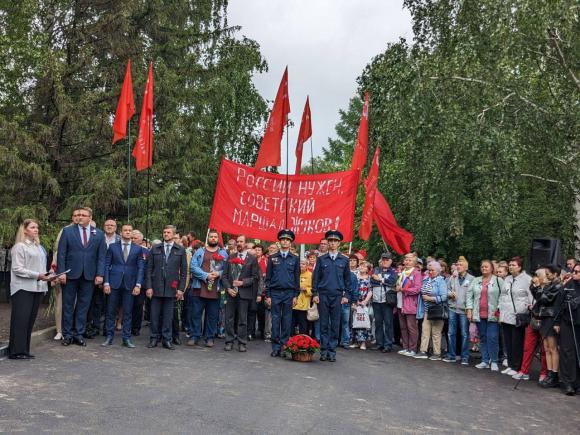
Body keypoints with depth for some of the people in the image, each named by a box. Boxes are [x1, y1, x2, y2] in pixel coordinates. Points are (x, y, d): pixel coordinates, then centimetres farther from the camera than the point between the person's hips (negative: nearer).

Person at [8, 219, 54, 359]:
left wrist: (47, 276, 0)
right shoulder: (19, 247, -5)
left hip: (37, 288, 6)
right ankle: (16, 351, 2)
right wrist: (37, 275, -17)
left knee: (30, 320, 8)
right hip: (23, 289, -6)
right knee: (20, 320, -4)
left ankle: (24, 350, 15)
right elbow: (17, 269, -11)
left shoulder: (39, 247, 14)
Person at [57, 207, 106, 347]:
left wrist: (99, 274, -4)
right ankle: (67, 334, 16)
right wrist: (61, 272, -8)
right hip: (71, 274, -1)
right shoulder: (67, 231, 2)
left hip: (89, 275, 1)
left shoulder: (99, 234, 6)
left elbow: (101, 256, 4)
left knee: (83, 305, 6)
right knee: (68, 305, 6)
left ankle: (79, 334, 15)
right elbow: (61, 253, 0)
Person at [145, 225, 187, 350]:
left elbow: (183, 271, 4)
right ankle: (154, 338, 17)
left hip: (171, 288, -1)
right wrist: (148, 286, -3)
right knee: (155, 314, 4)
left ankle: (167, 339, 14)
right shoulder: (155, 249, 7)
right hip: (156, 287, 1)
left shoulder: (180, 250, 4)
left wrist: (181, 288, -2)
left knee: (168, 315, 5)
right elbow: (149, 269, 5)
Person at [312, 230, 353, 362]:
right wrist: (315, 294, -2)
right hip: (323, 295, 0)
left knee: (335, 325, 3)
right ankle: (323, 351, 9)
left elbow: (347, 279, 8)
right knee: (324, 324, 4)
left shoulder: (344, 260, 6)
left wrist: (347, 295, 1)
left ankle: (332, 351, 10)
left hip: (337, 296, 0)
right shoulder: (321, 259, 6)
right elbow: (316, 277, 5)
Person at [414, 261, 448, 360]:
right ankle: (423, 351, 12)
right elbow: (422, 292, 21)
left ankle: (437, 354, 11)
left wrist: (429, 298, -14)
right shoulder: (426, 280, 9)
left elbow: (443, 297, -17)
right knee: (425, 330, 6)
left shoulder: (440, 281, -10)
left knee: (436, 333, 1)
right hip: (427, 310, 6)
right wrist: (423, 296, 2)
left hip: (437, 310, -6)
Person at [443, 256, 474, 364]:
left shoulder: (471, 279, -5)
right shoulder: (453, 277, 7)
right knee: (451, 333, 8)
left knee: (464, 334, 3)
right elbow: (447, 289, 14)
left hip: (464, 309, -4)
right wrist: (450, 293, -6)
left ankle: (465, 357, 12)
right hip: (452, 308, 4)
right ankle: (451, 355, 18)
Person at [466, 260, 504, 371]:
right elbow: (469, 295, 10)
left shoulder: (498, 280, 1)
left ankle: (494, 362, 5)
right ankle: (485, 361, 15)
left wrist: (499, 309, -12)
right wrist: (469, 310, 2)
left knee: (492, 338, -6)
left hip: (493, 314, -4)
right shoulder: (476, 281, 12)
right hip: (479, 314, 4)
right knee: (483, 338, 9)